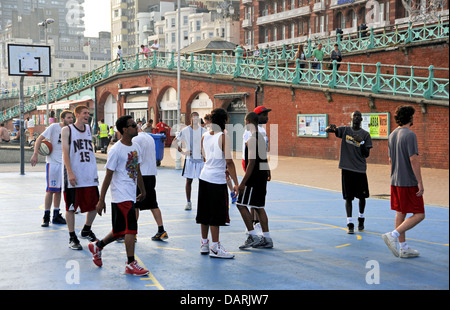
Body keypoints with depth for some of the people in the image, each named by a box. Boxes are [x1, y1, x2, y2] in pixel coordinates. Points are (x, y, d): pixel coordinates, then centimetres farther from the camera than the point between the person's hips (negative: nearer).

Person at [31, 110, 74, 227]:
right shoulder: (54, 127, -10)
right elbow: (40, 139, -9)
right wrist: (35, 154, -17)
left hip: (64, 163, 5)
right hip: (52, 163, -5)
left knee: (59, 190, 11)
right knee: (50, 190, -6)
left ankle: (56, 216, 19)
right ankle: (46, 216, 2)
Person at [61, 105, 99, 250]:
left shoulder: (89, 129, 14)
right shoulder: (67, 130, -3)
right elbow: (65, 153, -9)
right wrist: (70, 172, -18)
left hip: (90, 175, 6)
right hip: (73, 176, -5)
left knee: (95, 205, 8)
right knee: (71, 207, 1)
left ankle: (86, 230, 29)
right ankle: (72, 237, 13)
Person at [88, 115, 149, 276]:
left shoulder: (136, 147, 10)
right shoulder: (115, 150, -14)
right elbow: (108, 176, -12)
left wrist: (143, 191, 26)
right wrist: (101, 200, -10)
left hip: (131, 195, 8)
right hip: (121, 196, -8)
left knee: (121, 231, 15)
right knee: (131, 229, -9)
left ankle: (97, 246, 35)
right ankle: (131, 264, -1)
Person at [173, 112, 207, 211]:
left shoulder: (203, 131, 4)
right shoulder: (185, 130, -1)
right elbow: (174, 142, 5)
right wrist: (182, 152, -2)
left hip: (201, 158, 1)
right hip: (189, 158, -1)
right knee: (189, 180, 2)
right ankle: (188, 202, 10)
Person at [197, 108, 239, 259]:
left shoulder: (204, 136, 8)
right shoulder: (224, 137, -13)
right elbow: (229, 162, -16)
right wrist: (236, 183, -13)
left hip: (204, 177, 7)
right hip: (217, 180, -7)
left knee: (205, 213, 14)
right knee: (216, 215, -1)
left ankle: (204, 244, 22)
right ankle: (215, 248, 3)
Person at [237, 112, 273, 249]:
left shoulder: (251, 140, -16)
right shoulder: (261, 138, 12)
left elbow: (251, 163, -21)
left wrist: (243, 183, -21)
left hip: (253, 178, -9)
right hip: (262, 178, 9)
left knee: (241, 205, -3)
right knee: (259, 207, 13)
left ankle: (253, 236, -4)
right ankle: (267, 239, 15)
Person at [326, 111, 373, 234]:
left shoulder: (365, 134, 2)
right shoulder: (344, 130, 4)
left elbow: (367, 154, -1)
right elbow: (327, 130, -8)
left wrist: (361, 142, -16)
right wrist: (331, 128, -32)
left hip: (360, 169, 1)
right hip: (346, 168, -1)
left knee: (362, 196, 9)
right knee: (348, 197, -1)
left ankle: (361, 219, 32)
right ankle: (350, 223, 2)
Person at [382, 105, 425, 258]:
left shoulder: (392, 135, 10)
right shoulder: (409, 135, -15)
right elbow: (413, 160, -19)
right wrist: (420, 182, -16)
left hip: (395, 182, 8)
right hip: (409, 182, -8)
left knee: (400, 213, 11)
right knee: (419, 215, -2)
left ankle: (403, 248, 15)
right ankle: (393, 236, -13)